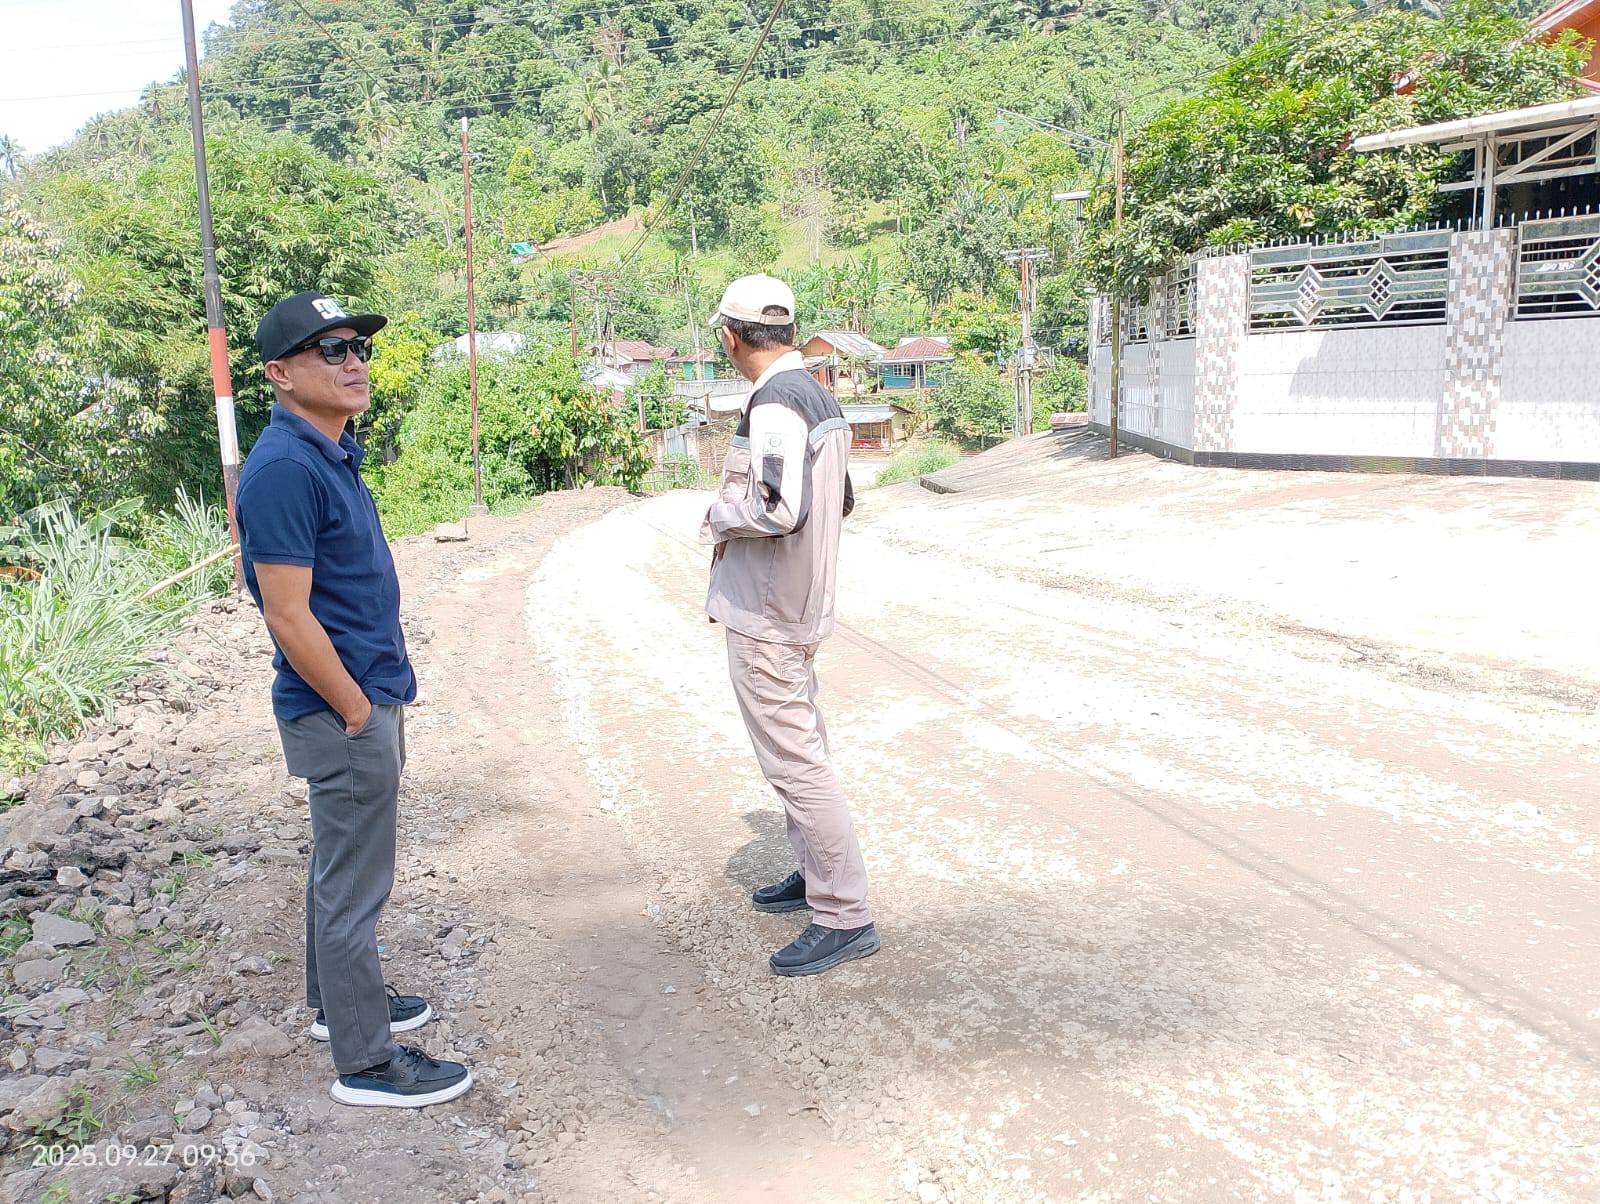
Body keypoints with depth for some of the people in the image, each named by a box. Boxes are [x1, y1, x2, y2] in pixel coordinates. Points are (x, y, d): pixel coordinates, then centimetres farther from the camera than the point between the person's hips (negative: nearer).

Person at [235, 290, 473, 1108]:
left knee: (342, 865, 22)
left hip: (368, 695, 10)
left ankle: (338, 1001, 40)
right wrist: (359, 711, -16)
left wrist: (381, 695, 15)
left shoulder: (332, 451, 9)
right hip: (341, 712, -10)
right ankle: (366, 1063, 15)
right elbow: (288, 615, -24)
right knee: (353, 884, 2)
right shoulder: (284, 468, -22)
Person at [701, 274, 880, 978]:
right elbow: (841, 502, 19)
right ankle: (817, 874, 33)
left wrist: (721, 516, -12)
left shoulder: (774, 403, -19)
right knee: (801, 748, 20)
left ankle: (844, 915, 3)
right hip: (800, 606, 10)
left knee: (794, 762, -5)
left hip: (765, 616, -10)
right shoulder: (819, 397, 12)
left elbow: (778, 508, -30)